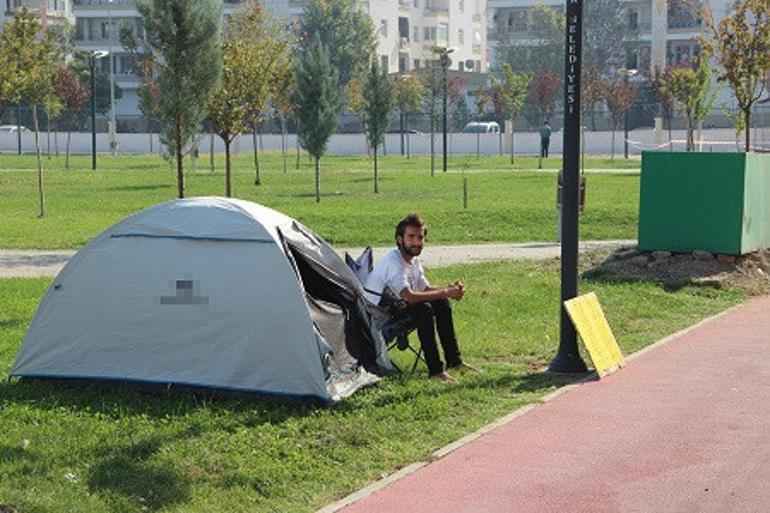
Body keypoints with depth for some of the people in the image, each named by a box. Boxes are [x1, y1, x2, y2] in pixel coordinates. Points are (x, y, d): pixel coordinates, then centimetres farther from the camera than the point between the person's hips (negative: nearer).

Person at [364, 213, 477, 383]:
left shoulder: (414, 260, 5)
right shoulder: (393, 261, -25)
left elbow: (426, 289, 13)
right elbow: (409, 296, -34)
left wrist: (450, 288, -7)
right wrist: (445, 292, -28)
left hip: (395, 305, 10)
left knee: (442, 303, 2)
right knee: (424, 309, -29)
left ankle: (454, 360, 8)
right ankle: (435, 370, -24)